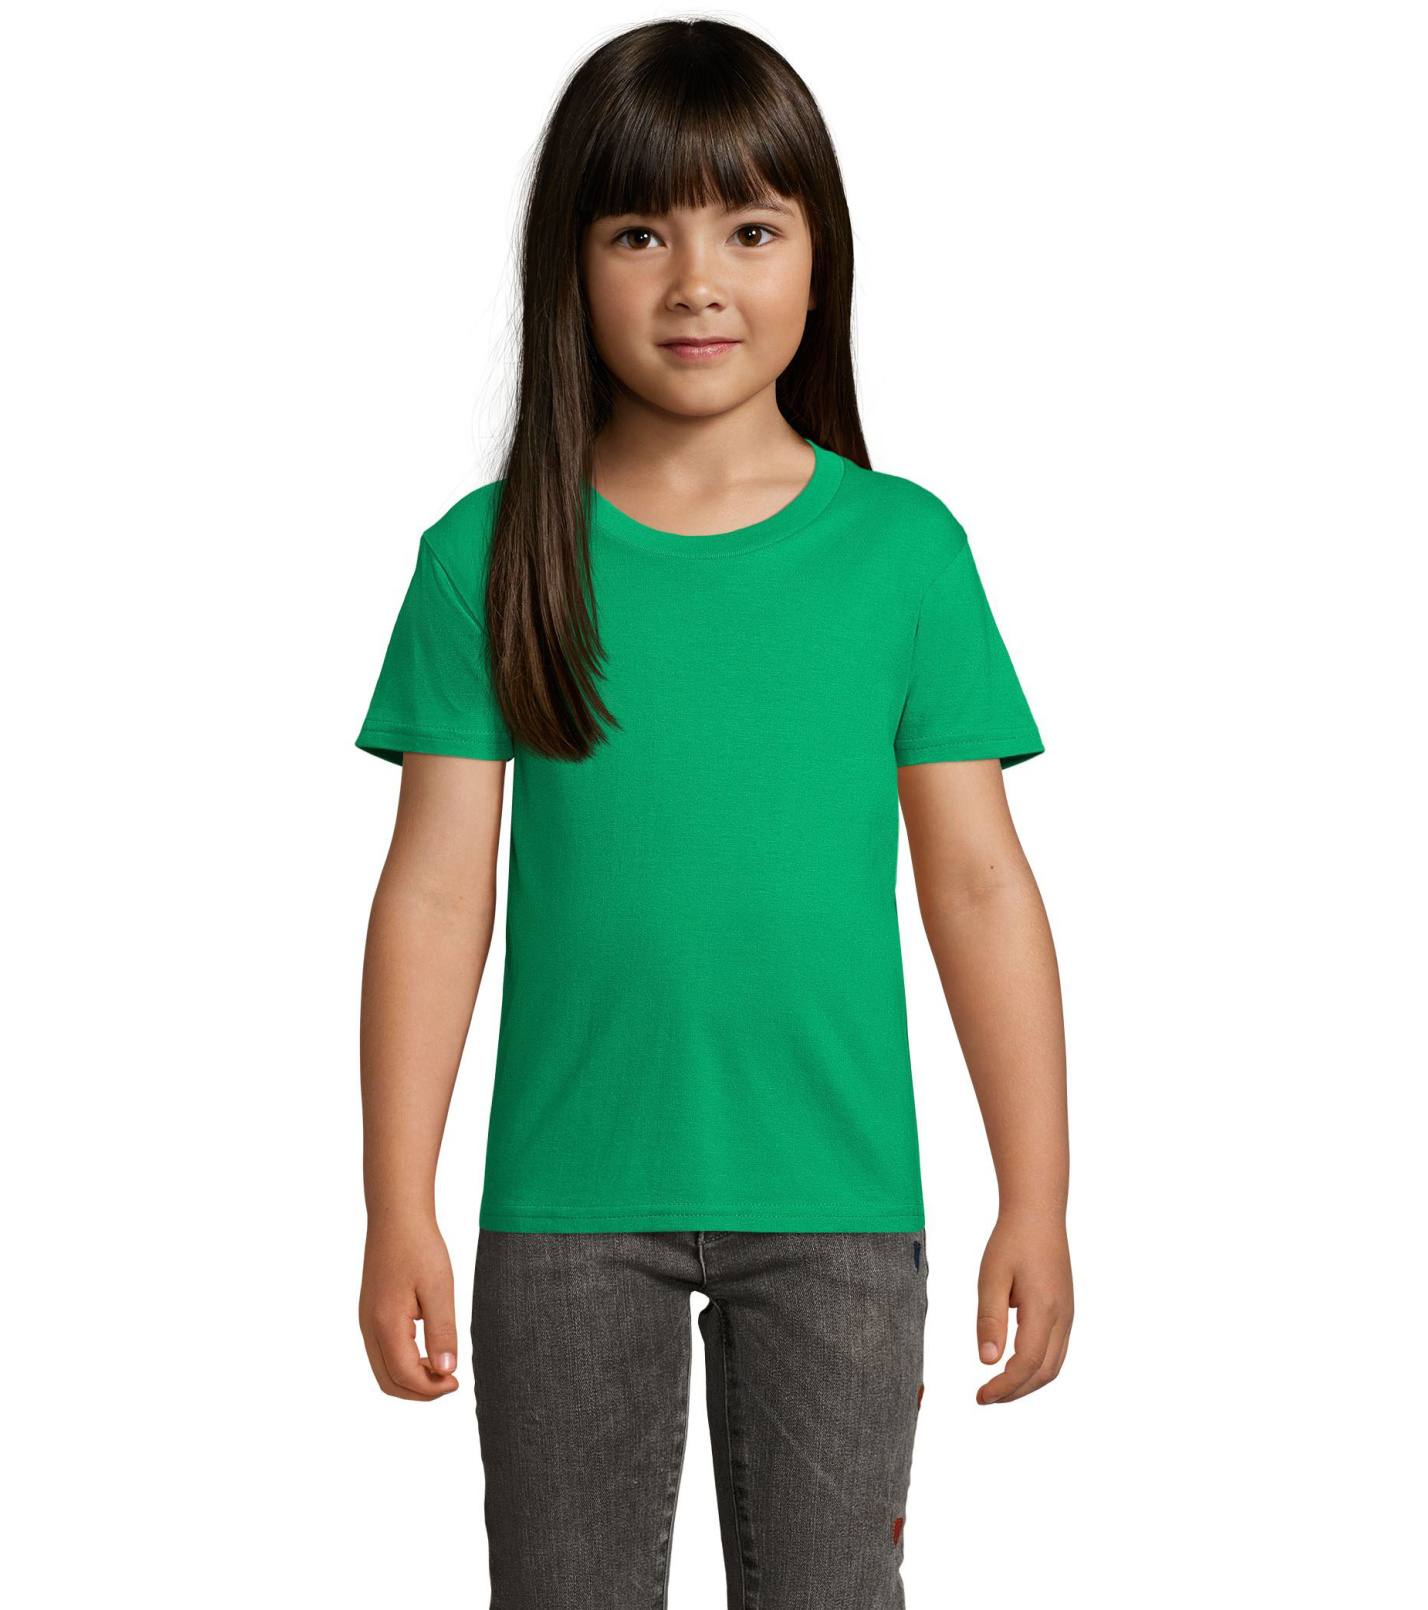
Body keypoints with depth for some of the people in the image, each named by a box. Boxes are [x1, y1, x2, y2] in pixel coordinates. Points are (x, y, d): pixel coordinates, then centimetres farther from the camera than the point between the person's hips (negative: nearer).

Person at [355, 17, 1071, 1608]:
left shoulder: (904, 548, 0)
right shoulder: (491, 559, -1)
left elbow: (978, 883, 2)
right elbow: (437, 890, -1)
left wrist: (1036, 1202, 1)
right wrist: (398, 1210, -4)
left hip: (837, 1204, 0)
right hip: (568, 1208, 0)